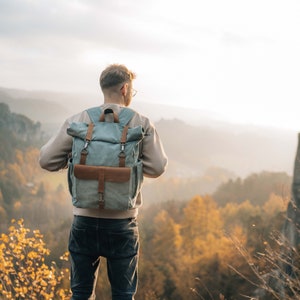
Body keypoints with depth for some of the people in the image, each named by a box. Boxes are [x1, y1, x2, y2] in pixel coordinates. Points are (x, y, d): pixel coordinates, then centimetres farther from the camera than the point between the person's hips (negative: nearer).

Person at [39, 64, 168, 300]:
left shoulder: (77, 122, -1)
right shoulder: (142, 124, -4)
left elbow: (47, 160, -1)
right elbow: (157, 167, -4)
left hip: (85, 220, 1)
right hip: (122, 221, -1)